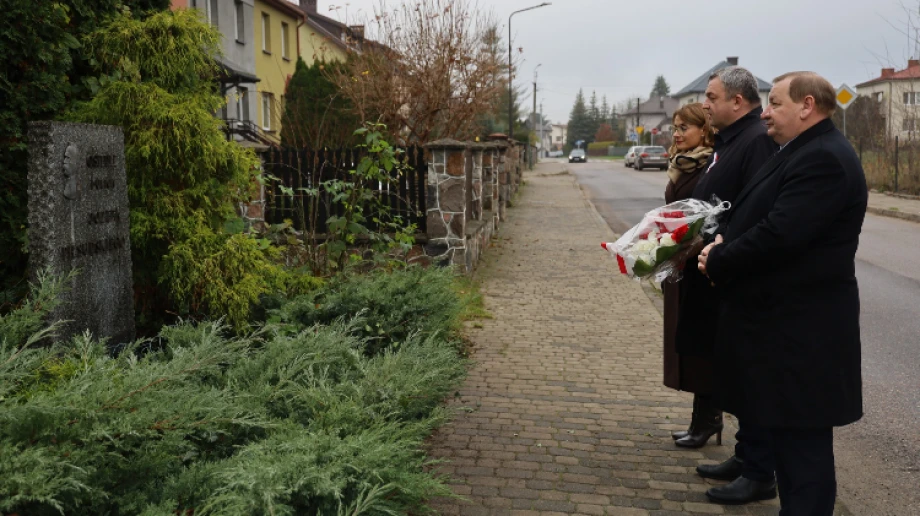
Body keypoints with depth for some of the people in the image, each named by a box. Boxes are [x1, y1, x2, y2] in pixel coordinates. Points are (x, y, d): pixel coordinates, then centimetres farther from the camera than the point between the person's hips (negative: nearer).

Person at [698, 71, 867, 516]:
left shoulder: (823, 158, -19)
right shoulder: (804, 152, 15)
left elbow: (779, 235, -27)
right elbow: (766, 222, 18)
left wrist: (717, 261, -14)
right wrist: (725, 242, 0)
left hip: (799, 331, -10)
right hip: (785, 321, 11)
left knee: (802, 441, -1)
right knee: (789, 434, 18)